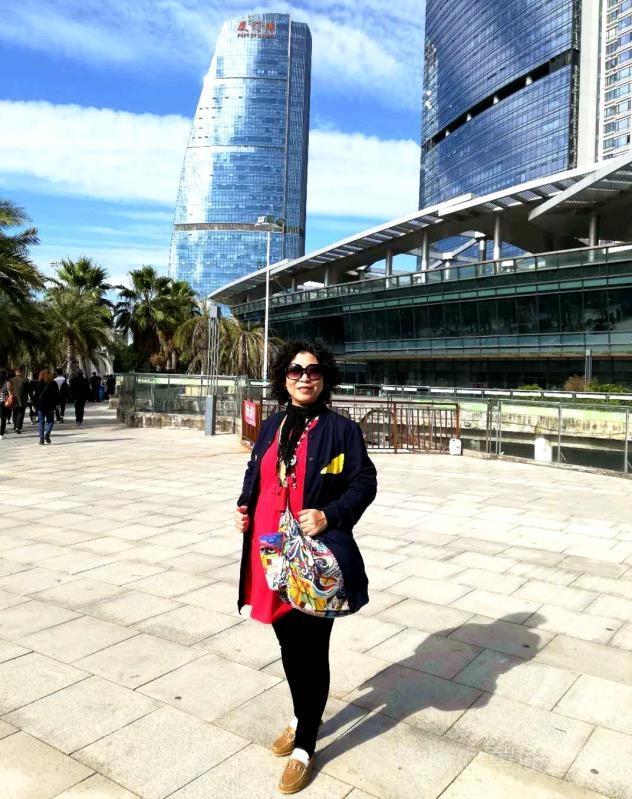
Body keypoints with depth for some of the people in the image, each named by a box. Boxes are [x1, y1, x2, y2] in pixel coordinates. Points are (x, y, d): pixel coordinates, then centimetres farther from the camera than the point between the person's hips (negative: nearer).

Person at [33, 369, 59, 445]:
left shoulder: (37, 384, 0)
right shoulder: (53, 384, 0)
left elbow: (34, 395, -2)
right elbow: (57, 395, 1)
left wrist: (36, 404, 4)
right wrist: (56, 404, 9)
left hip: (40, 405, 1)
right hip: (50, 405, 0)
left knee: (41, 422, 7)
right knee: (50, 421, 9)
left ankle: (41, 438, 1)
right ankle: (47, 434, -14)